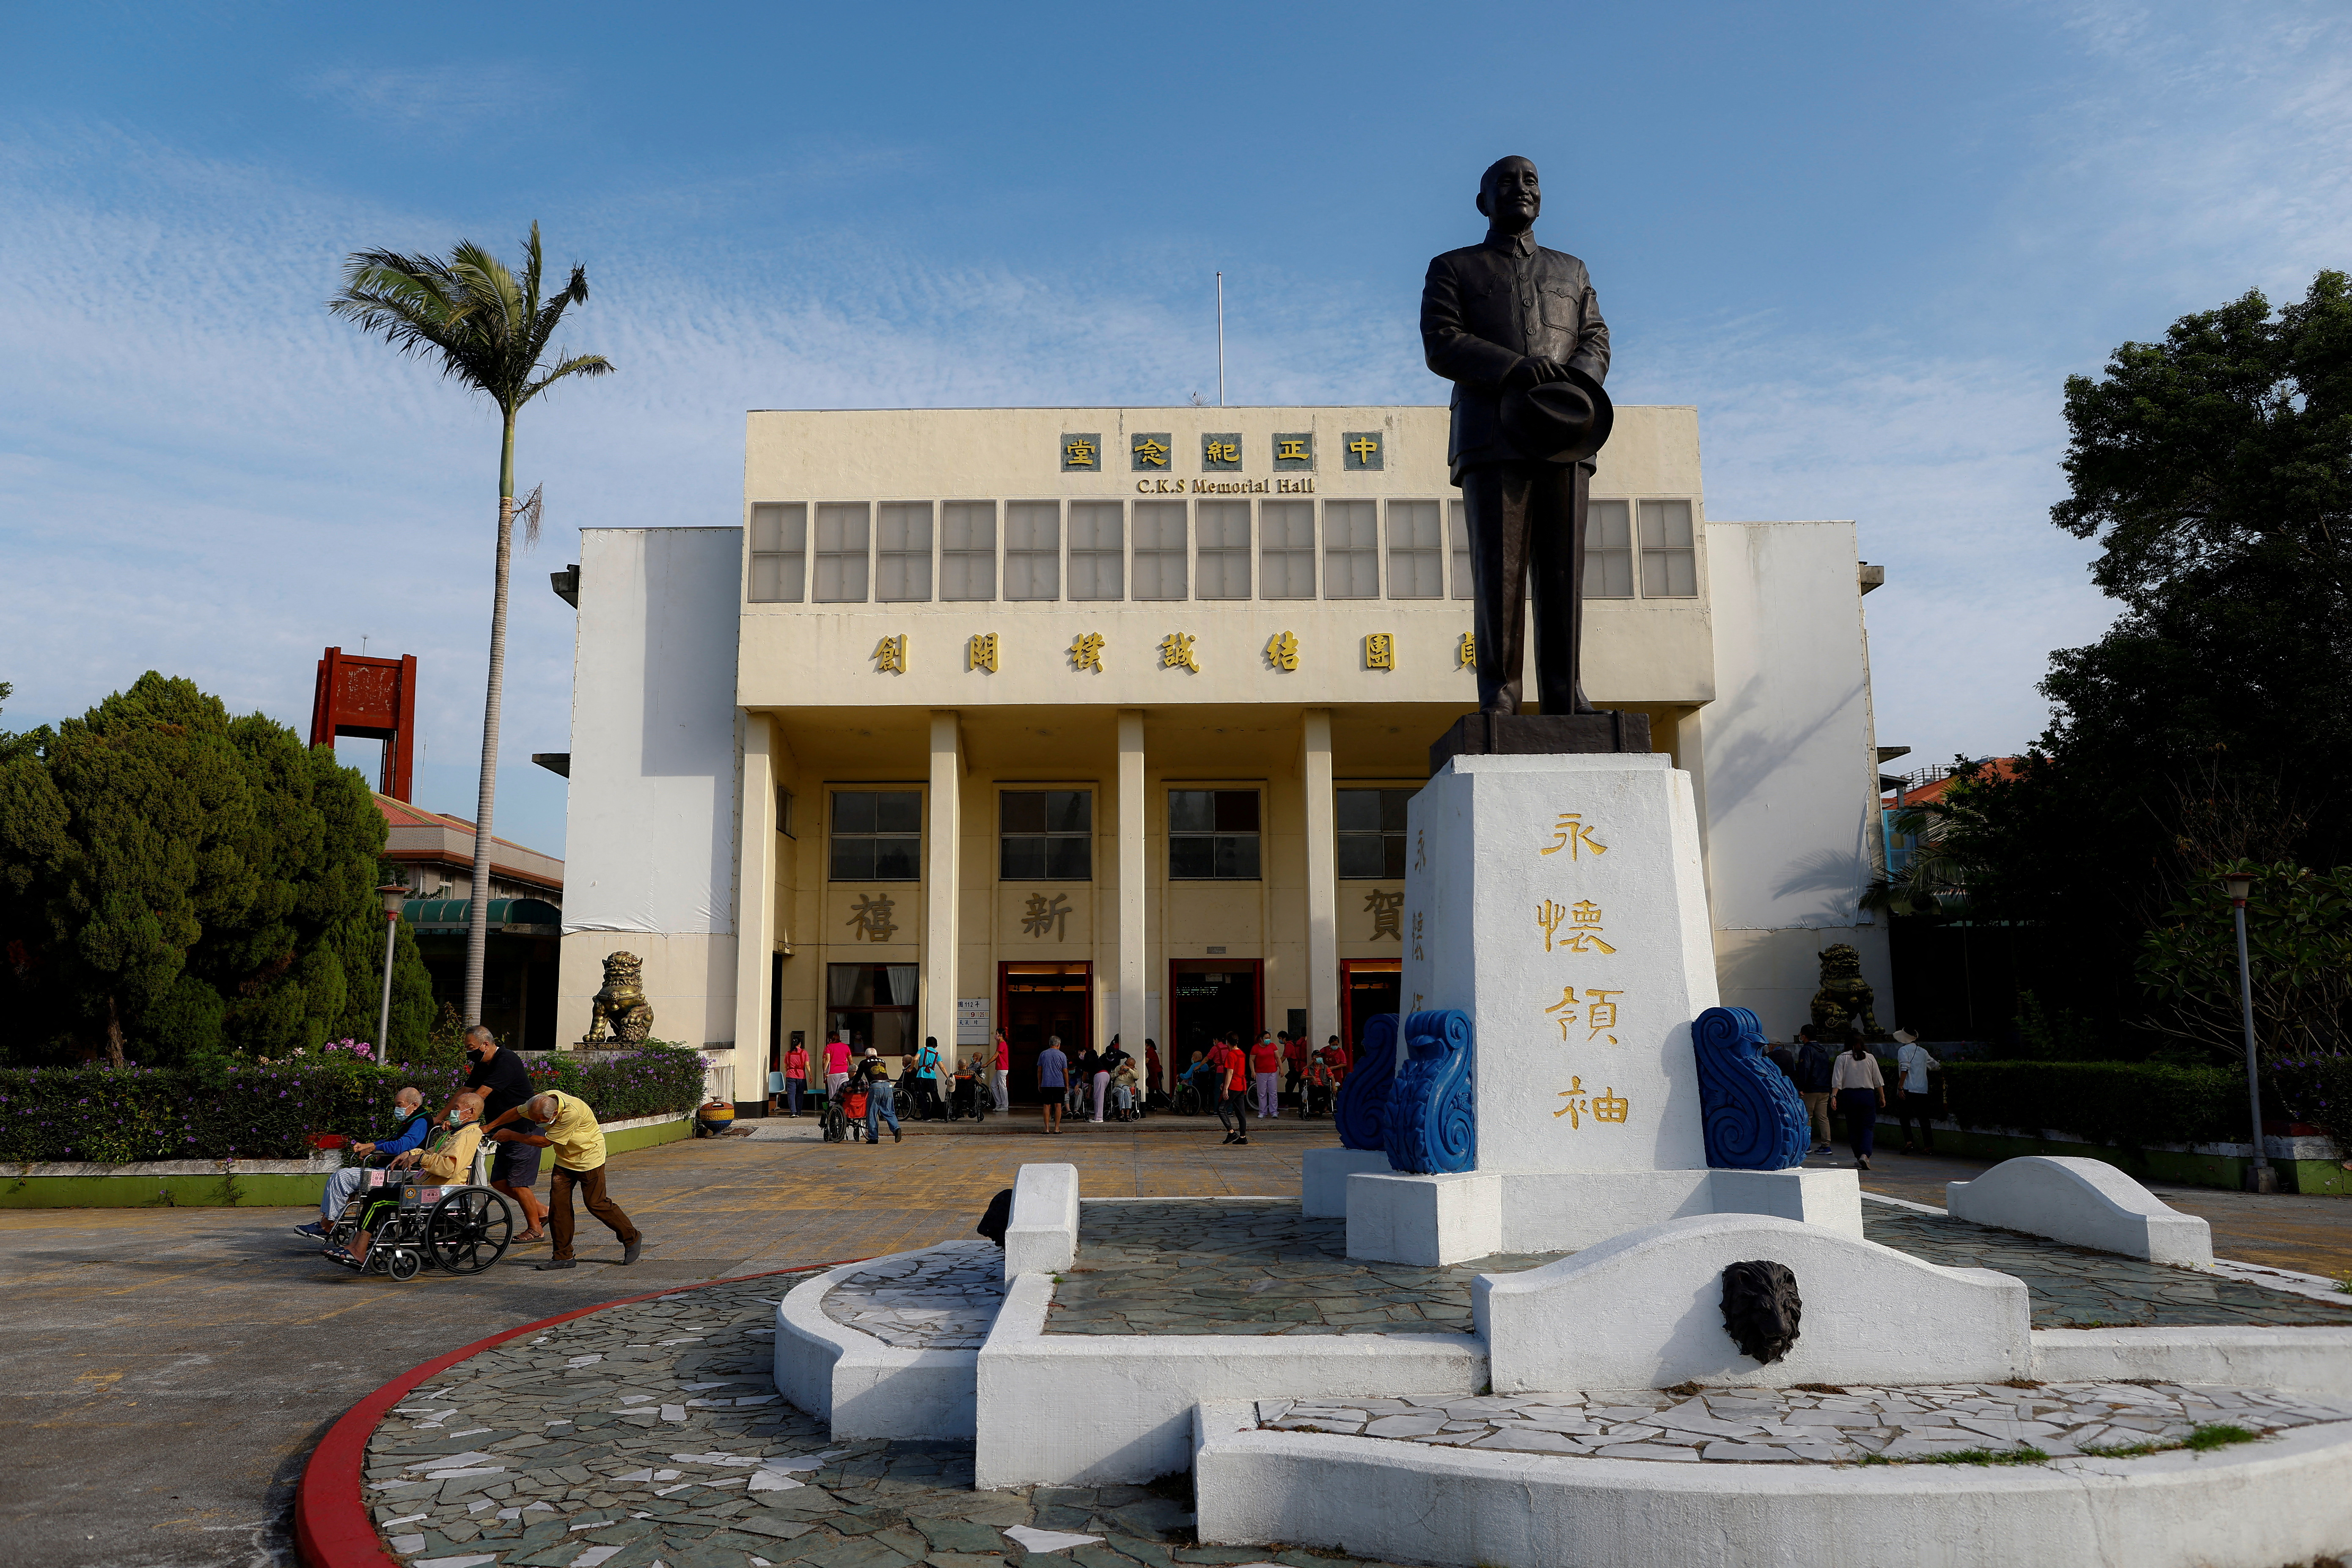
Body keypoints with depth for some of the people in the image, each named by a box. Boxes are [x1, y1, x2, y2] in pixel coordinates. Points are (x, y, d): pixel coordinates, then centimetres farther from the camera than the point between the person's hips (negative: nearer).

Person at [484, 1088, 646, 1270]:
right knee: (558, 1201, -3)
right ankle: (563, 1256, 3)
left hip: (589, 1158, -7)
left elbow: (545, 1142, -27)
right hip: (565, 1159, 7)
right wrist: (490, 1127, 7)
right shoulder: (542, 1100, -14)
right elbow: (517, 1112, 7)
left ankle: (632, 1238, 12)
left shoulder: (572, 1113, -36)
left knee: (595, 1203, -6)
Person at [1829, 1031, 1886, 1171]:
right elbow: (1878, 1081, 8)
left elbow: (1837, 1080, -10)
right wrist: (1882, 1097, 17)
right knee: (1868, 1127, 1)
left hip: (1849, 1095, 0)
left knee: (1853, 1128, 10)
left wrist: (1834, 1096, -10)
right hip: (1867, 1095, 0)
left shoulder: (1842, 1058, -3)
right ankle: (1865, 1155, -18)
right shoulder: (1870, 1058, 1)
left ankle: (1859, 1157, 14)